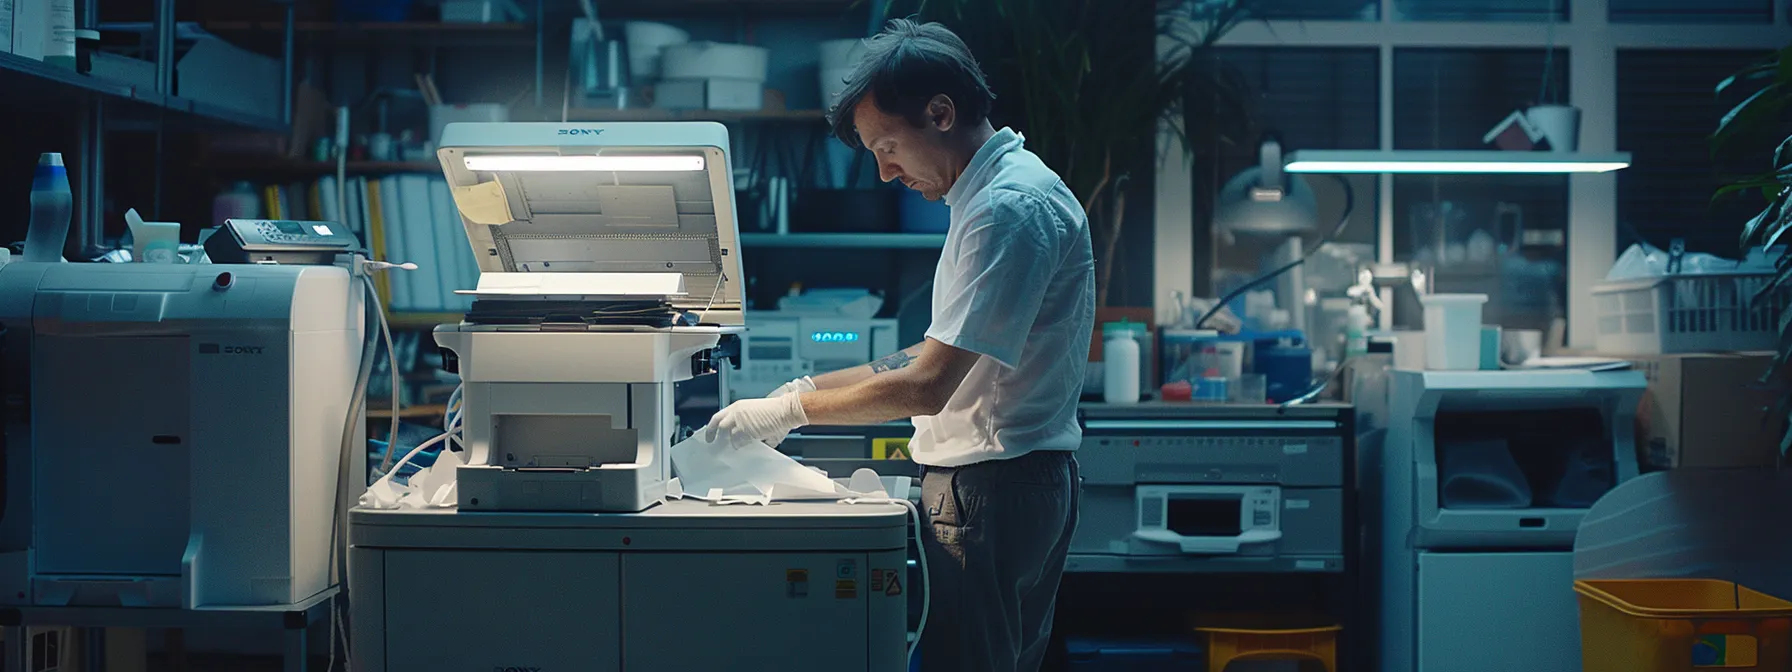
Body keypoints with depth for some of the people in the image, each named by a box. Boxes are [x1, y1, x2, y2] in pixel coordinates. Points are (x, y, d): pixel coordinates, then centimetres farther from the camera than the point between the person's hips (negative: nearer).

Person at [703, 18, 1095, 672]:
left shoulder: (1010, 207, -18)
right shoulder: (1005, 191, 15)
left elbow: (927, 387, -23)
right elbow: (945, 354, 18)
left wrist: (789, 411, -13)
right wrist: (814, 387, 10)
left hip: (992, 488, -10)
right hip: (1024, 482, 10)